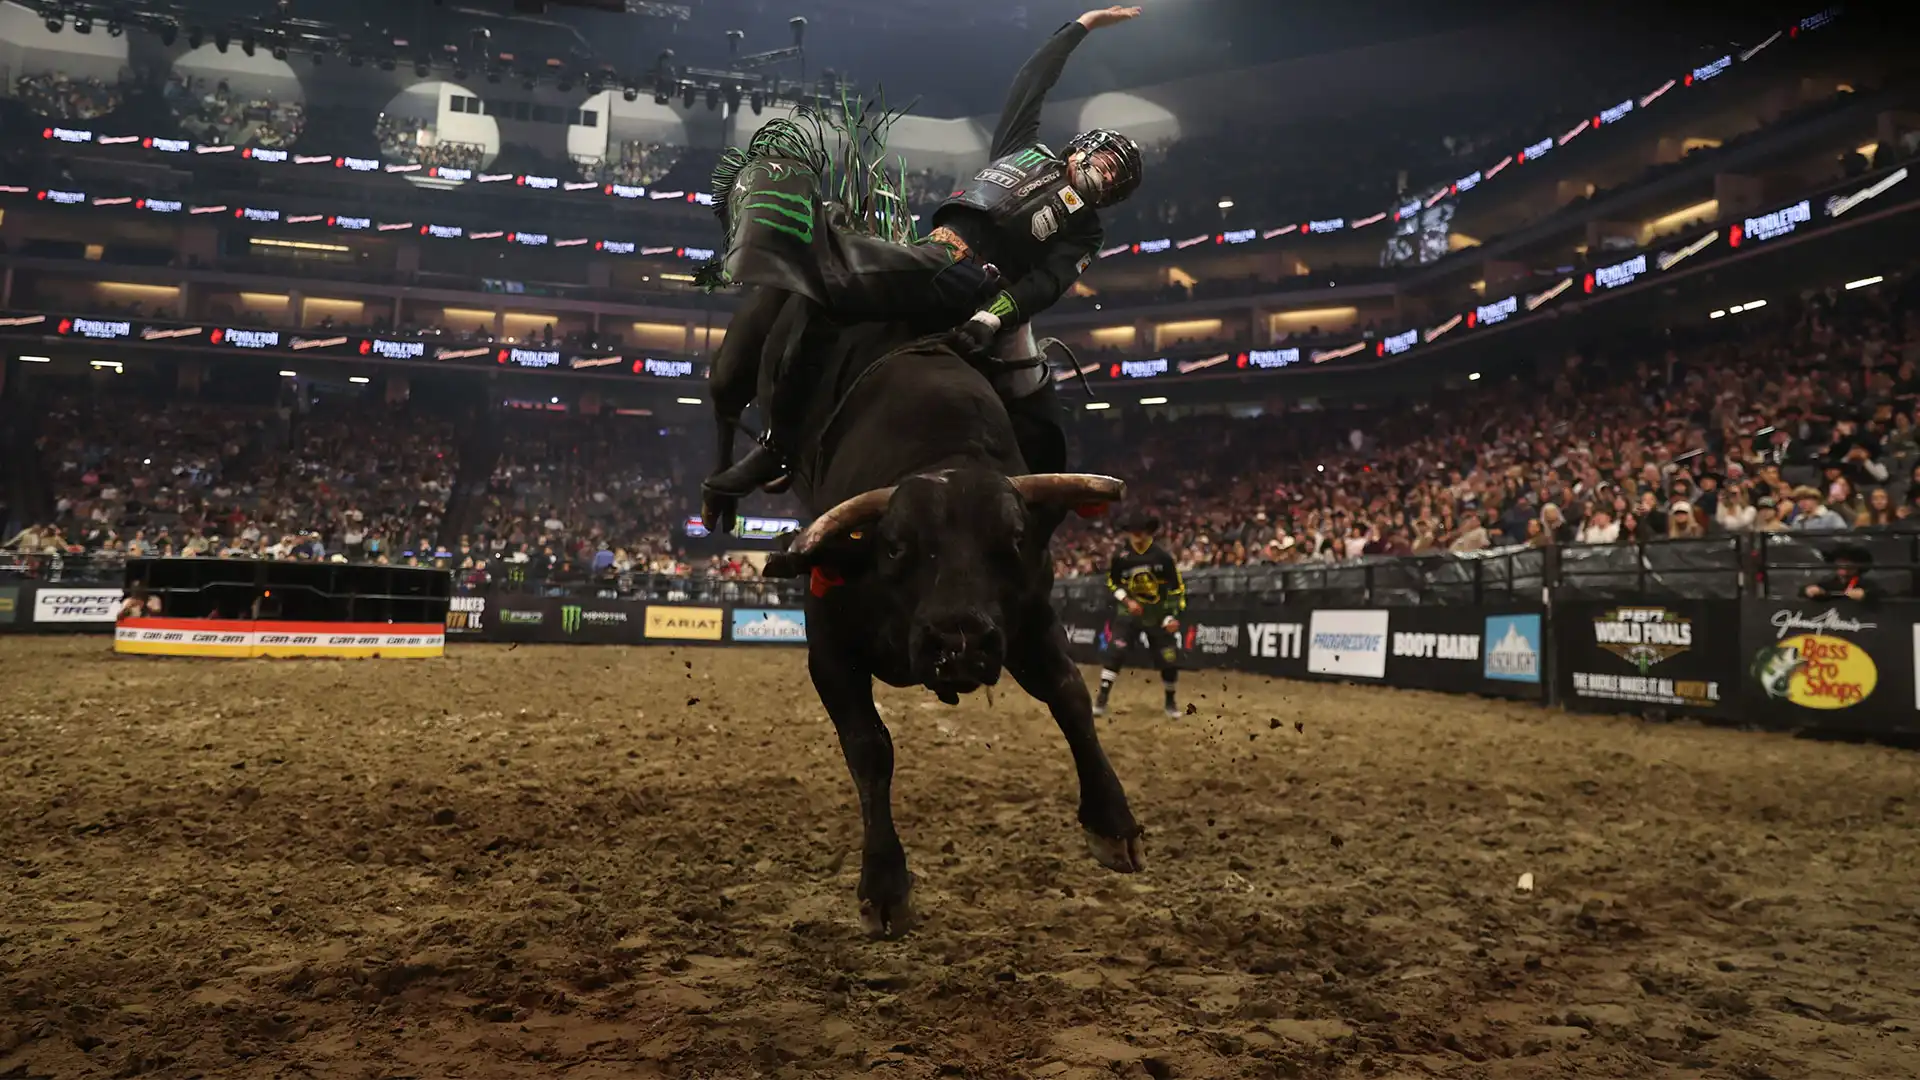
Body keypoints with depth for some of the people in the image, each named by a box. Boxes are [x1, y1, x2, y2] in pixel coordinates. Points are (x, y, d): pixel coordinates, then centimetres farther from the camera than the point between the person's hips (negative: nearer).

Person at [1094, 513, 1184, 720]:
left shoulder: (1162, 556, -10)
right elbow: (1112, 583, 6)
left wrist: (1173, 616, -12)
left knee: (1170, 661, -2)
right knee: (1115, 653, -18)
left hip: (1158, 614, 0)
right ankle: (1101, 701, -15)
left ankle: (1171, 702, 23)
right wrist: (1127, 600, -10)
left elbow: (1177, 587, -3)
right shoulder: (1121, 556, -8)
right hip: (1129, 613, 0)